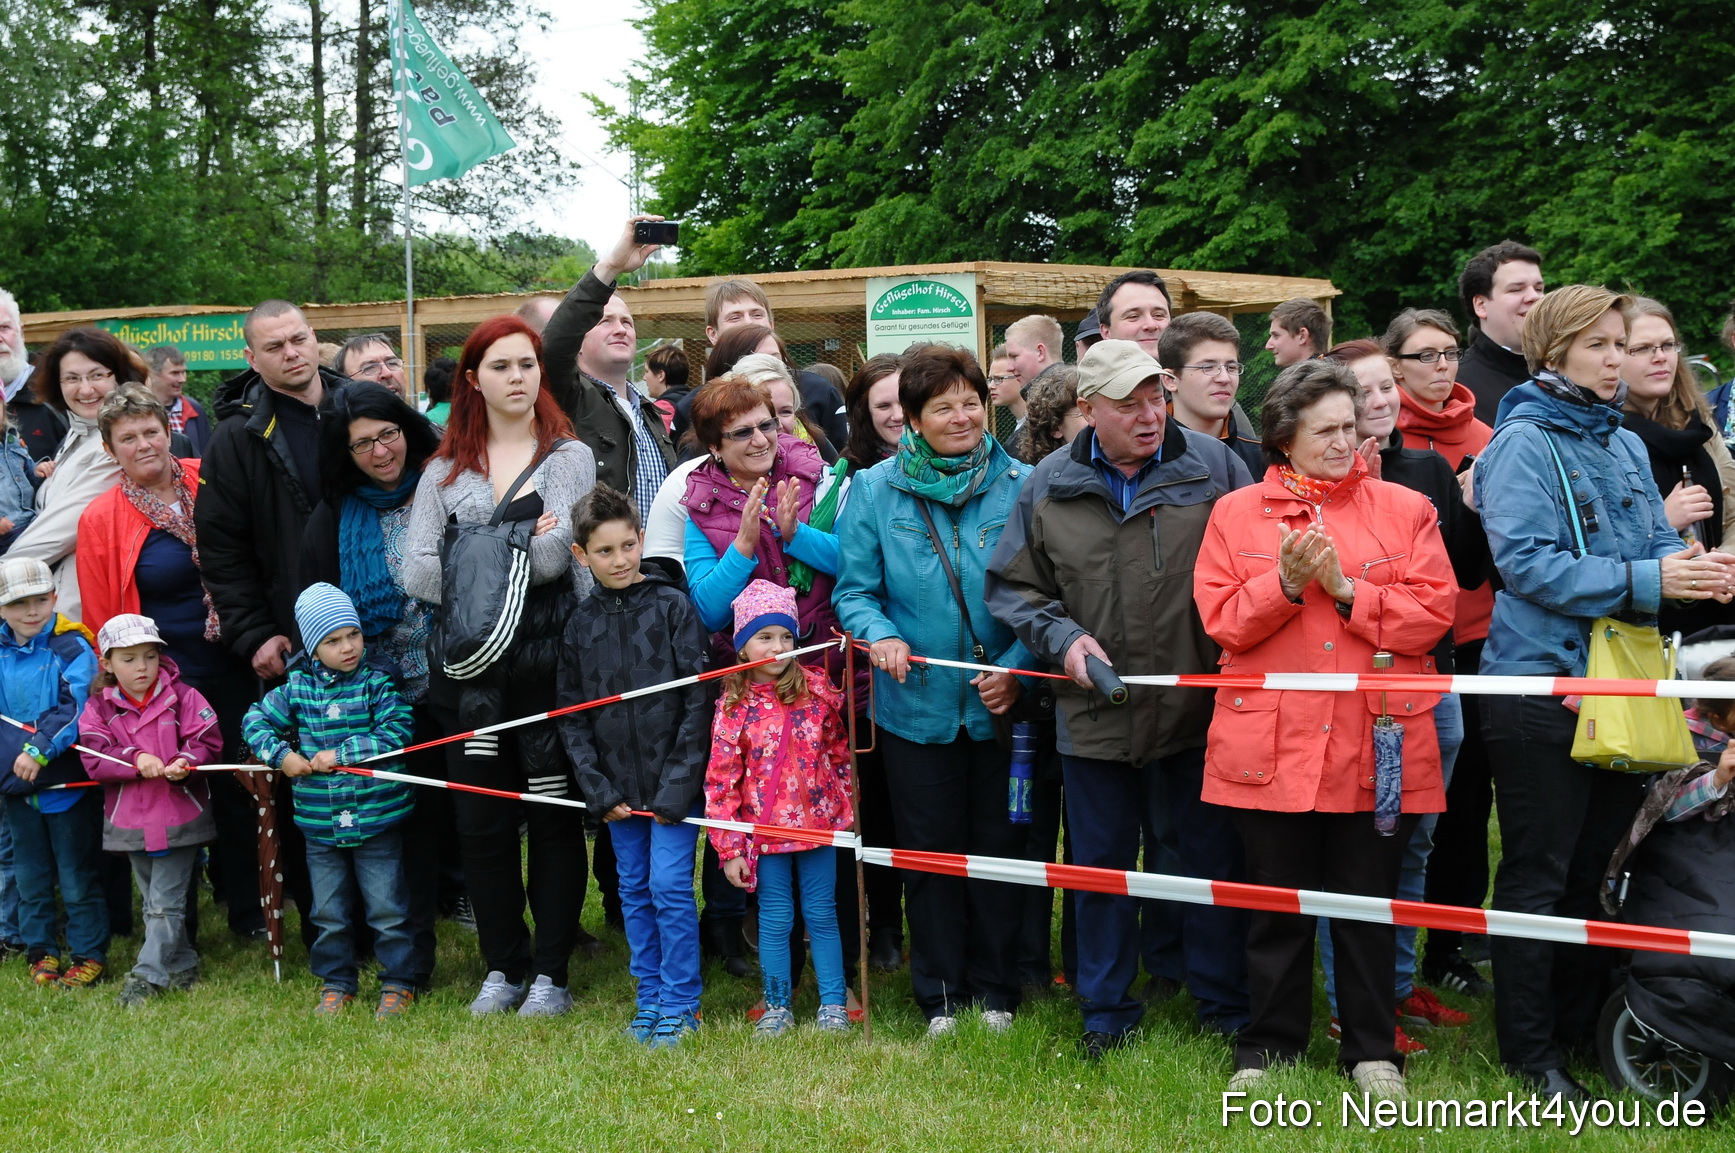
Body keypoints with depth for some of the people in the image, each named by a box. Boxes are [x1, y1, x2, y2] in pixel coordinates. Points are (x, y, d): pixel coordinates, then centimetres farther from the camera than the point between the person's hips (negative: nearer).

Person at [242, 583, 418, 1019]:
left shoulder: (377, 683, -8)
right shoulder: (297, 688, 1)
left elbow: (395, 733, -17)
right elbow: (255, 720, 10)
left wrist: (339, 754, -18)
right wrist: (282, 755, -6)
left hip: (377, 820, -3)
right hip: (320, 824, 3)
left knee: (387, 909, 4)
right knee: (330, 913, 15)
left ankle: (398, 983, 19)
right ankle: (336, 983, 31)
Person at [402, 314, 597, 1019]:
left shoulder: (572, 458, 6)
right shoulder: (444, 470, 12)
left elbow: (588, 563, -2)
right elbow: (417, 572, 0)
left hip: (550, 661, -2)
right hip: (470, 664, 2)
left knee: (555, 819, 2)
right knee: (481, 822, 6)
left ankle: (551, 973, 14)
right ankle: (503, 968, 20)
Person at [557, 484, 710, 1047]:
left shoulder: (673, 606, -6)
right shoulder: (580, 623, 4)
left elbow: (697, 701, -9)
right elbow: (572, 715, 7)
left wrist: (678, 785, -13)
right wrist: (597, 788, -3)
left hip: (673, 781, -4)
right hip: (617, 785, 4)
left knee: (669, 886, -4)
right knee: (633, 891, 12)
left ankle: (681, 1003, 11)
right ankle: (649, 998, 25)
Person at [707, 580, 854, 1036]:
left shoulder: (817, 689, -2)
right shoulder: (733, 706, -7)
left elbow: (841, 753, 10)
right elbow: (720, 781, -6)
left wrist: (845, 809, 10)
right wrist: (729, 849, -8)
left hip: (818, 824, 1)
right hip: (764, 831, -1)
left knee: (822, 916, 9)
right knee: (775, 921, 9)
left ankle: (833, 1003, 20)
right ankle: (777, 1007, 22)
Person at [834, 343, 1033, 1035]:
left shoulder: (1020, 485, -4)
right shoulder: (874, 490, -2)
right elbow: (855, 591, 1)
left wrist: (1017, 666, -14)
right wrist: (880, 637, -19)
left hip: (1001, 702, 0)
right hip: (917, 705, 0)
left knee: (999, 847, 10)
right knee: (929, 850, 10)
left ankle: (995, 990, 27)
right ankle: (940, 995, 25)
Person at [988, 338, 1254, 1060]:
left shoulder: (1213, 465, -2)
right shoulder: (1048, 485, 1)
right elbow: (1010, 586, 7)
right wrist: (1063, 636, -8)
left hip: (1200, 709, -1)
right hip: (1093, 712, 1)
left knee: (1213, 860, 10)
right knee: (1101, 865, 12)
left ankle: (1226, 1007, 28)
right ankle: (1107, 1012, 29)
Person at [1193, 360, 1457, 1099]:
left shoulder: (1405, 509, 6)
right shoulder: (1237, 513, 6)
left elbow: (1433, 613, -3)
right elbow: (1220, 619, -2)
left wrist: (1345, 589, -12)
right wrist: (1287, 582, -16)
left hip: (1376, 746, 0)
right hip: (1270, 745, 0)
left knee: (1369, 905, 8)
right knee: (1277, 906, 9)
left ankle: (1373, 1052, 24)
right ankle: (1270, 1048, 24)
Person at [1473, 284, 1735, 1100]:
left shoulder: (1626, 446, 12)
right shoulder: (1523, 444, -9)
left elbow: (1658, 543, 15)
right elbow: (1527, 563, -19)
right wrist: (1643, 582, -22)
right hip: (1540, 687, -7)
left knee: (1596, 866, 16)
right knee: (1538, 876, 2)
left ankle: (1583, 1028, 29)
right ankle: (1530, 1053, 12)